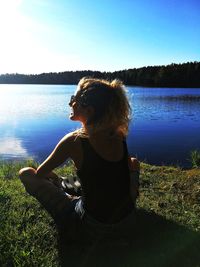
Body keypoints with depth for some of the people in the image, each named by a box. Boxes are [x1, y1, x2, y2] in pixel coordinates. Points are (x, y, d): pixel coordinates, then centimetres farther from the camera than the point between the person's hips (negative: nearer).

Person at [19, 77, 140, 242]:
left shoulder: (74, 141, -23)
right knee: (134, 162, 30)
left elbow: (40, 174, -5)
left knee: (26, 173, 0)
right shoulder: (120, 135, -11)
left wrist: (53, 177, 13)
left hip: (92, 222, -4)